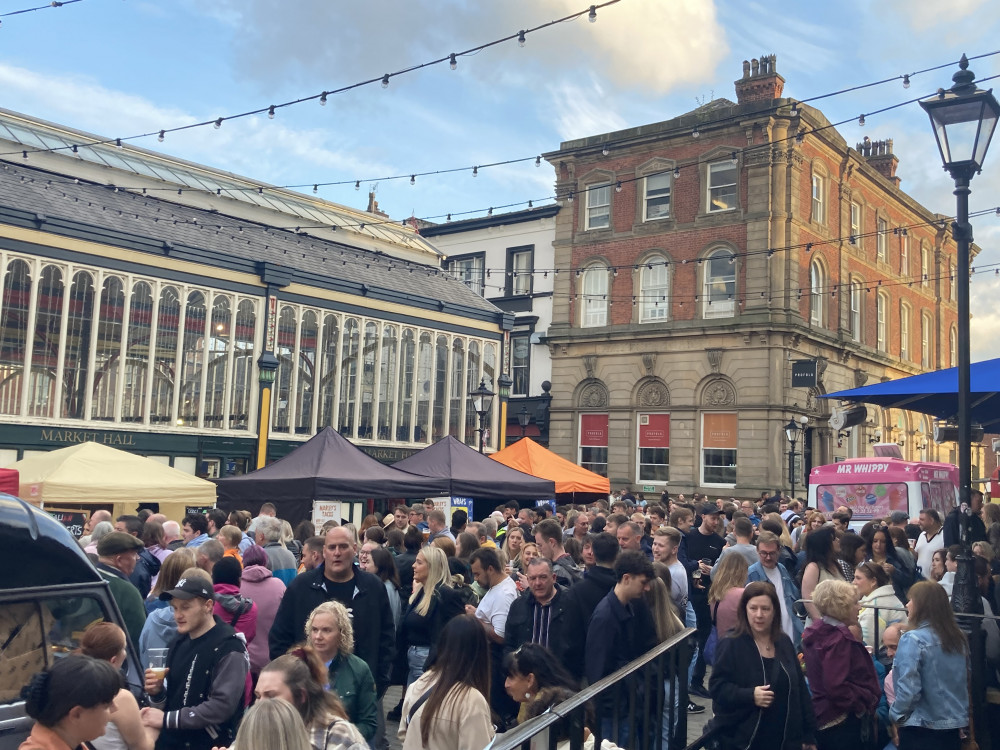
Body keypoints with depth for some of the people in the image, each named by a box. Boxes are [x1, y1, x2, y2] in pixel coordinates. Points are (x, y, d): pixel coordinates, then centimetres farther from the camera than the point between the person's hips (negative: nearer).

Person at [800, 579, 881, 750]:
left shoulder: (817, 634, 10)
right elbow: (836, 686, -27)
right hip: (844, 722, -10)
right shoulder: (838, 638, -20)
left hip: (824, 718, 10)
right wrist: (864, 703, -17)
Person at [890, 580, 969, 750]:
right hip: (956, 725, 6)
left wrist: (896, 715, -5)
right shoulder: (958, 638, 4)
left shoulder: (913, 639, -17)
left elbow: (908, 688, -20)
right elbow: (965, 682, 13)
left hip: (921, 728, -6)